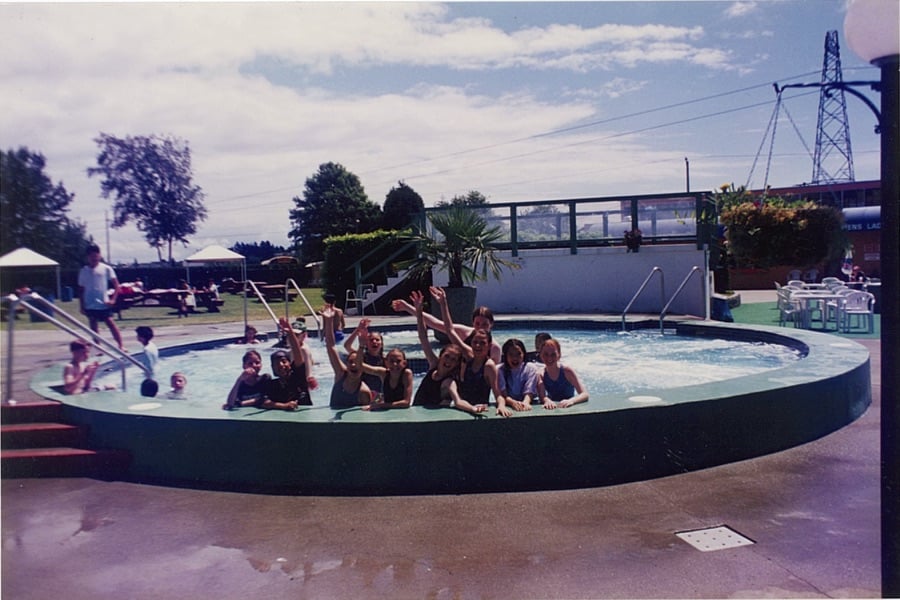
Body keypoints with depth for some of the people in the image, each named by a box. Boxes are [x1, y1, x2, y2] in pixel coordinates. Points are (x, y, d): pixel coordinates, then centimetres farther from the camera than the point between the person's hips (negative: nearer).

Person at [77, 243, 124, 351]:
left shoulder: (106, 268, -1)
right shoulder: (83, 271, 5)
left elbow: (116, 285, -2)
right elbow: (81, 289, 10)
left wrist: (112, 299, -12)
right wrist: (82, 306, 5)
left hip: (103, 304, -3)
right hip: (90, 305, 3)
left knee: (111, 324, -9)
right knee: (94, 327, 7)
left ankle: (121, 346, -6)